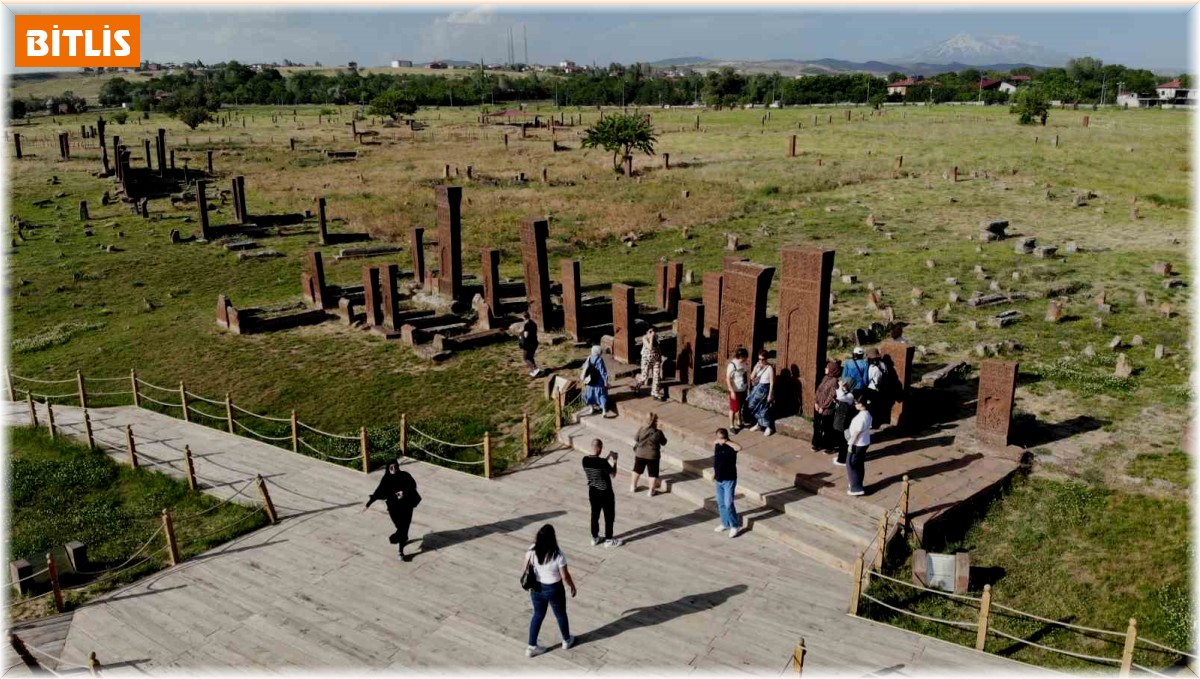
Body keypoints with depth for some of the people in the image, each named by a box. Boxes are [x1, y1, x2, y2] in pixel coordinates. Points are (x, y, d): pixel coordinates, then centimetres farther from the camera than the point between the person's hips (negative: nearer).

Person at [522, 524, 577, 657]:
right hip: (554, 590, -3)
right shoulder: (558, 555, -29)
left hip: (536, 588, 3)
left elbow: (524, 568, -4)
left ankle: (531, 647, 32)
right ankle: (567, 640, 46)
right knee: (561, 615, 22)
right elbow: (565, 576, -19)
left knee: (538, 615, 24)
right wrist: (572, 586, 0)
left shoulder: (532, 551, -17)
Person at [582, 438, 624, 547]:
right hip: (605, 493, -6)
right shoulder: (602, 462, -26)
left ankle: (595, 538, 30)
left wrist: (607, 458, 12)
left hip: (592, 492, 6)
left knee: (595, 515, 19)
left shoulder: (585, 460, -7)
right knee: (609, 517, 10)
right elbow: (613, 474, -12)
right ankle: (609, 540, 19)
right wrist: (614, 460, -1)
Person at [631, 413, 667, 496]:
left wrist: (635, 451, 15)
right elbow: (664, 443, -4)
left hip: (640, 454, 3)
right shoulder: (658, 432, -18)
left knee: (637, 470, 23)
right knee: (653, 474, 13)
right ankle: (651, 491, 18)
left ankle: (633, 487, 35)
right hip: (653, 456, -3)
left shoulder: (641, 430, -11)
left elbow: (635, 441, -1)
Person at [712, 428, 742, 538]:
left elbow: (739, 448, -42)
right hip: (719, 479, 7)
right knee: (721, 503, 15)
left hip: (729, 479, -7)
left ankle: (735, 526, 8)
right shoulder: (716, 445, 1)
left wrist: (726, 442, -35)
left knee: (728, 503, -8)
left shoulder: (730, 447, -18)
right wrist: (714, 472, 18)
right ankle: (725, 523, 32)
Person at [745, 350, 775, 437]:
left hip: (765, 389, -6)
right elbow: (752, 377, -3)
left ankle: (769, 427, 13)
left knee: (764, 408, -1)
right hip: (757, 388, 6)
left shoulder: (770, 368, -17)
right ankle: (758, 424, 30)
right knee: (753, 406, 11)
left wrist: (770, 394, -15)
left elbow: (772, 382, -15)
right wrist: (756, 369, -17)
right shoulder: (757, 365, 0)